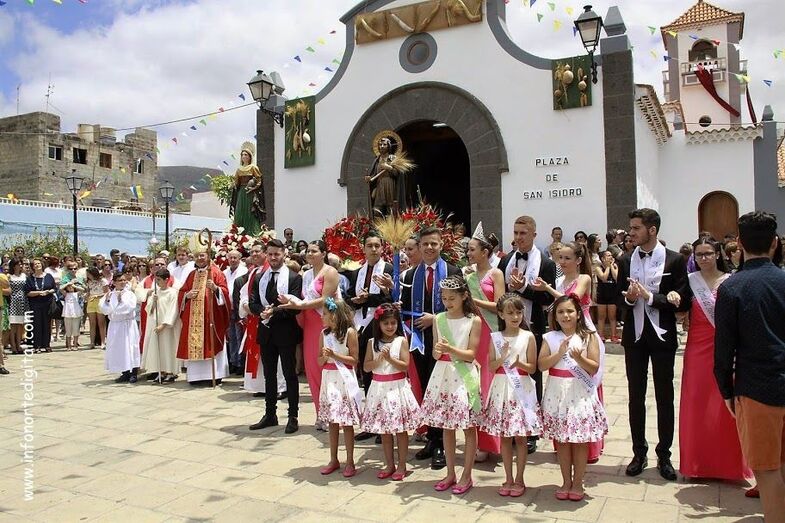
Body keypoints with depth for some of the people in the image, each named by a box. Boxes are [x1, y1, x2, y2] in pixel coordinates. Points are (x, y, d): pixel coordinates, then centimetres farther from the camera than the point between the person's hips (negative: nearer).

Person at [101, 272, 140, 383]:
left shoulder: (130, 294, -2)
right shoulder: (110, 294, 6)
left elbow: (129, 307, -15)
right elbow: (104, 310, -2)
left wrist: (121, 299, -16)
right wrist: (107, 300, -16)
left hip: (128, 325, -3)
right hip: (114, 325, 4)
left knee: (130, 348, -3)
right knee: (118, 349, 7)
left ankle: (133, 373, 5)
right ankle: (125, 373, 18)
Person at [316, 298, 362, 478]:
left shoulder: (349, 332, -9)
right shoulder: (324, 334, 7)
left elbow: (354, 360, -9)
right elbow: (320, 362, 10)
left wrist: (335, 356, -17)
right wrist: (324, 357, -11)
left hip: (344, 380, -5)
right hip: (329, 379, 5)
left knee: (346, 423, 1)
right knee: (332, 422, 12)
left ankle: (350, 462, 11)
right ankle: (334, 460, 23)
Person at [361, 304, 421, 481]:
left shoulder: (401, 341, -4)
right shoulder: (372, 342, 4)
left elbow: (405, 366, -9)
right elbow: (366, 367, 0)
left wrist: (389, 358, -20)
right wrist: (379, 359, -15)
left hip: (397, 387, -3)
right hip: (379, 388, 3)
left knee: (401, 430, 3)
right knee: (384, 430, 11)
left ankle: (401, 465, 15)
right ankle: (389, 464, 23)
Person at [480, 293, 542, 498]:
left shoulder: (528, 336, -4)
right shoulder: (496, 337, 2)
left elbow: (532, 367, -3)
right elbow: (491, 366, 0)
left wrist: (520, 363, -23)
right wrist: (503, 358, -18)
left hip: (521, 390, -2)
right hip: (502, 388, 2)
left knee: (520, 437, 4)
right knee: (504, 437, 10)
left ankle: (519, 479, 18)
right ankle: (508, 478, 22)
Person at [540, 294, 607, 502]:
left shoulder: (588, 337, -2)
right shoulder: (550, 338, 2)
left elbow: (594, 368, -7)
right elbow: (541, 365, -7)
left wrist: (578, 357, -24)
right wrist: (559, 354, -19)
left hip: (581, 393, -1)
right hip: (558, 393, 2)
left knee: (580, 440, 6)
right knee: (561, 440, 10)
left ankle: (577, 483, 21)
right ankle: (566, 481, 24)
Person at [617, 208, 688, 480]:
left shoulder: (674, 260, -7)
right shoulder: (626, 261, 3)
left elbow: (682, 302, -11)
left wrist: (650, 297, -20)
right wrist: (629, 298, -16)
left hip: (662, 336, -3)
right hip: (634, 336, 3)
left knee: (664, 397, 8)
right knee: (636, 396, 10)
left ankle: (664, 456, 22)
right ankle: (639, 453, 23)